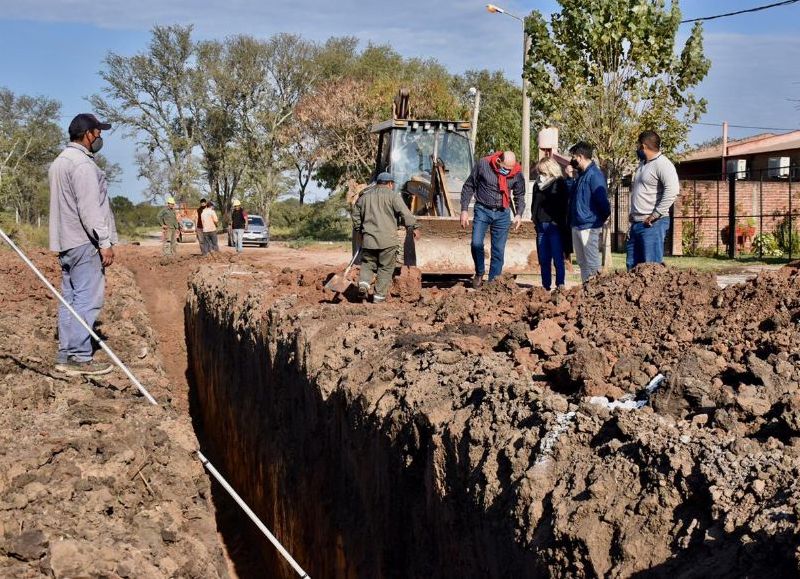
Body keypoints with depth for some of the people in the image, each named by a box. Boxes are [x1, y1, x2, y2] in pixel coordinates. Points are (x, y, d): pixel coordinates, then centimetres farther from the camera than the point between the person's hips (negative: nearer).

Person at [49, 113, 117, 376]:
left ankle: (66, 355, 12)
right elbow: (89, 209, -19)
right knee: (87, 299, -8)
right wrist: (105, 242, -18)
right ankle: (80, 357, -9)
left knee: (70, 299, 10)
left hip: (65, 242, 10)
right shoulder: (83, 163, -13)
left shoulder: (59, 162, 20)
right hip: (84, 242, -10)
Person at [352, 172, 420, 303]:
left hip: (368, 238, 4)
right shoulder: (392, 195, -1)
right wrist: (413, 227, -5)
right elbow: (405, 213, -10)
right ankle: (379, 295, 3)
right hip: (388, 239, -4)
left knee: (367, 264, 16)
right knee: (385, 268, 5)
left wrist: (360, 231, 30)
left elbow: (356, 217, 20)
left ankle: (363, 283, -9)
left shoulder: (364, 197, 15)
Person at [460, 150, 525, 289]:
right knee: (476, 244, -15)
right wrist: (464, 210, -4)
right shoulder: (482, 165, -12)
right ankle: (479, 273, 9)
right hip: (482, 210, -2)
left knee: (498, 250, 3)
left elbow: (519, 195, 10)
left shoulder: (517, 173, -6)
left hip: (502, 214, 2)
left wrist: (519, 214, -5)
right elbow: (468, 187, -2)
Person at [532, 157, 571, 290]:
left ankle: (560, 286, 1)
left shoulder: (559, 184, -3)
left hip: (555, 226, -6)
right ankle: (545, 286, 11)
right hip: (541, 226, 6)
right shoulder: (537, 184, 15)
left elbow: (563, 205, -7)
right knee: (543, 259, 6)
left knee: (558, 258, -3)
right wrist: (534, 218, 10)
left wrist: (557, 221, -13)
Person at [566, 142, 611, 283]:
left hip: (589, 227, -10)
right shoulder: (581, 174, 13)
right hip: (577, 226, 10)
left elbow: (602, 200, -18)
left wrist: (601, 219, -6)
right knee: (582, 263, 16)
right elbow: (571, 195, 19)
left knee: (592, 264, -5)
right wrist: (570, 178, 6)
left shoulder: (594, 175, -16)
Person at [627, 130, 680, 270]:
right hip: (636, 223, 10)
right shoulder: (642, 164, 18)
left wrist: (655, 215, -24)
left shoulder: (662, 164, -12)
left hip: (653, 223, -10)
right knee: (632, 265, 12)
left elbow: (672, 190, -26)